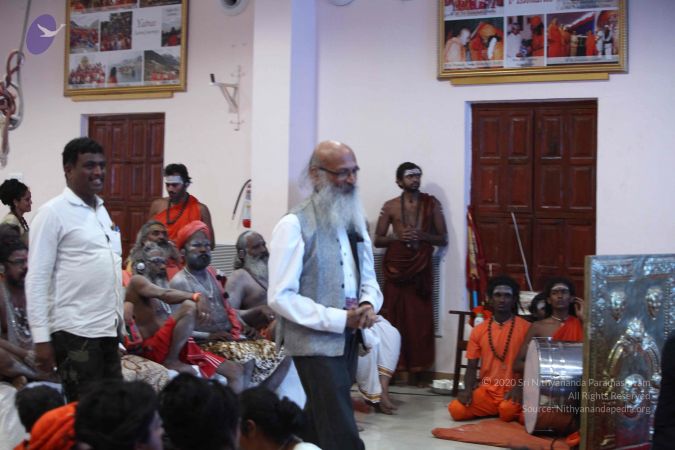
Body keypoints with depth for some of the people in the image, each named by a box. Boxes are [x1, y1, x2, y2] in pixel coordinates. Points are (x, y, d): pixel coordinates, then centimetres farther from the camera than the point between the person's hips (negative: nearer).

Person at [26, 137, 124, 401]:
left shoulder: (101, 209, 14)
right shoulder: (53, 213, -8)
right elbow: (37, 279, -11)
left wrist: (118, 317, 15)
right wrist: (41, 338, -16)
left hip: (108, 328, 7)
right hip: (75, 330, -7)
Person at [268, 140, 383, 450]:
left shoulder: (354, 223, 11)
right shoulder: (294, 225, -13)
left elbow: (368, 279, 18)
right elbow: (280, 297, -17)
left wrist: (369, 304, -6)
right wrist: (338, 319, -21)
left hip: (348, 339, 7)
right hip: (315, 341, -7)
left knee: (318, 425, 17)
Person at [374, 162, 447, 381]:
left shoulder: (432, 204, 6)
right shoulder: (390, 206, 5)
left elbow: (443, 239, 6)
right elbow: (377, 240, 6)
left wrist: (423, 236, -13)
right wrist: (397, 237, -12)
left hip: (421, 267, 0)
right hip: (396, 266, 0)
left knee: (419, 318, -1)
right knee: (394, 317, -2)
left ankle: (415, 367, 4)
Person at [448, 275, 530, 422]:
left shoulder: (525, 328, -1)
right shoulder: (478, 330, 8)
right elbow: (471, 367, 10)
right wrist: (468, 389, -9)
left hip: (513, 391, -4)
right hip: (486, 390, 4)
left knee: (507, 411, -36)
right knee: (456, 409, -21)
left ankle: (514, 408, 1)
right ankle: (496, 409, 4)